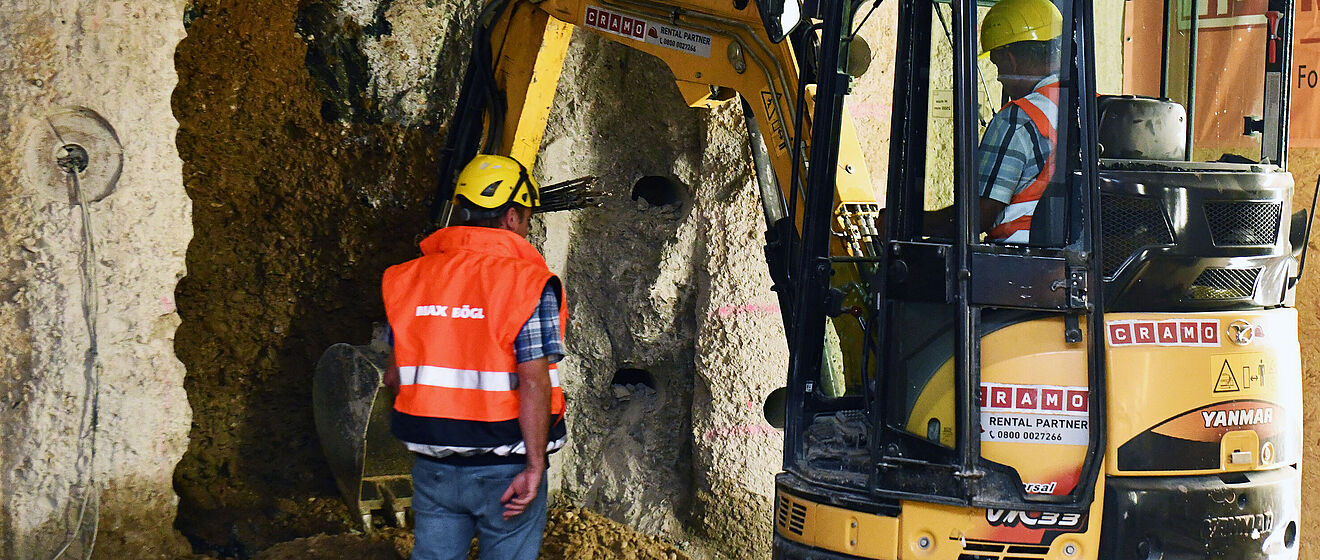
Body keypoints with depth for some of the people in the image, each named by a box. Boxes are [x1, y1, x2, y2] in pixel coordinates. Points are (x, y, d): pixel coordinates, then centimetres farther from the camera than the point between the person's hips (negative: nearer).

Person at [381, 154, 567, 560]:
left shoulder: (412, 278, 3)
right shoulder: (529, 283, -12)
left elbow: (394, 377, 6)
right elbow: (533, 382, -19)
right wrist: (534, 466, -15)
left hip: (433, 468, 4)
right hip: (504, 469, -4)